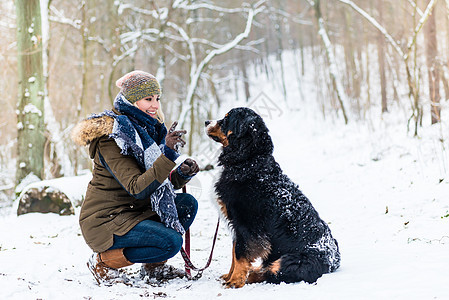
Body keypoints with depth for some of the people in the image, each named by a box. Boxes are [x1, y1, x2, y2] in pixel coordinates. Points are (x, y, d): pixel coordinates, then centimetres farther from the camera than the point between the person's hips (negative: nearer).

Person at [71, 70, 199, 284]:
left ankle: (154, 266, 10)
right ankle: (103, 261, -5)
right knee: (171, 241, -22)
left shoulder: (148, 129, 8)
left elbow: (160, 183, 10)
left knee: (188, 204, -4)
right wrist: (168, 155, -38)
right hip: (105, 219, -9)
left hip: (135, 211, 9)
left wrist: (182, 174, -11)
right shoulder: (111, 137, -20)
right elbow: (138, 189, -29)